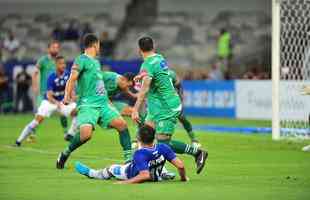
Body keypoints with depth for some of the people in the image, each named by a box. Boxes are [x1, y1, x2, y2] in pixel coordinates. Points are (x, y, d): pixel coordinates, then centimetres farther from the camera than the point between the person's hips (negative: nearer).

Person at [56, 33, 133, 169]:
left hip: (102, 103, 8)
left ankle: (129, 157, -2)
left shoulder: (96, 62, 22)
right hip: (88, 104, -8)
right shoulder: (81, 60, -3)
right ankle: (66, 153, -1)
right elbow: (72, 79, -14)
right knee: (86, 133, -26)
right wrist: (67, 96, -29)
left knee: (121, 123, -11)